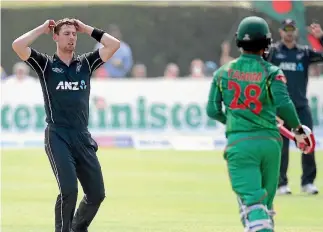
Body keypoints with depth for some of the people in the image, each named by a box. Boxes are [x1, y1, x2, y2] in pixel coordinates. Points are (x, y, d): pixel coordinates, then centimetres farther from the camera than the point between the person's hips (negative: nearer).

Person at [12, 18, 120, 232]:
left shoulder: (85, 63, 15)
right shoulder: (46, 64, 6)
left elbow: (114, 44, 9)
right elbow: (18, 46, -9)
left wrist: (87, 29, 12)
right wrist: (42, 29, 3)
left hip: (83, 138, 4)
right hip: (58, 136, -4)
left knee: (97, 193, 4)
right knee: (69, 190, -19)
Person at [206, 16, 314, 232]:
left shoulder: (223, 72, 5)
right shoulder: (271, 72, -3)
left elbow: (213, 111, 7)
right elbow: (284, 104, -17)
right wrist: (298, 129, -3)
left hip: (239, 142, 0)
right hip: (269, 141, 0)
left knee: (251, 201, -9)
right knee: (266, 201, 18)